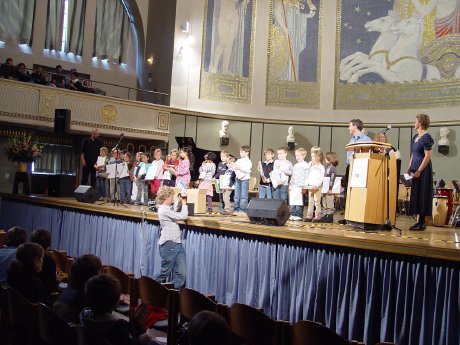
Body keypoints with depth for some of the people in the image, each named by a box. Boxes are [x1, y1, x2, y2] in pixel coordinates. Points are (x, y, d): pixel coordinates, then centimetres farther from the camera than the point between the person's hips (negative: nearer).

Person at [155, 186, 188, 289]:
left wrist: (180, 202, 21)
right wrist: (184, 203, -3)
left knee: (181, 273, 3)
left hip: (177, 244, 9)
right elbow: (183, 216, -18)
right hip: (168, 245, -9)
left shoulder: (167, 208, 14)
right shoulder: (164, 210, -16)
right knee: (165, 273, 4)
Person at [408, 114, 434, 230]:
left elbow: (428, 156, -17)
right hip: (415, 169, 9)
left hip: (423, 169, -9)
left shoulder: (426, 137, -12)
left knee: (422, 194, -5)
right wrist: (409, 168, 12)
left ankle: (422, 223, 0)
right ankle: (419, 221, 13)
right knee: (415, 194, 8)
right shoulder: (415, 137, 15)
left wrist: (419, 171, -20)